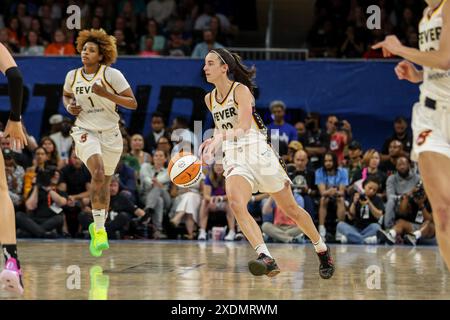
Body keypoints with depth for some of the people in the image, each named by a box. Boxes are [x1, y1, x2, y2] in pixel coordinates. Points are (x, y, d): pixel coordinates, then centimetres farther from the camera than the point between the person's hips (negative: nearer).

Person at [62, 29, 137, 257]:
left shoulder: (112, 75, -10)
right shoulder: (73, 76, 0)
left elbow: (133, 103, -12)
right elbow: (66, 95, 22)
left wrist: (106, 94, -23)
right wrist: (69, 106, -1)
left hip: (110, 133, 0)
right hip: (85, 131, 0)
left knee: (104, 183, 12)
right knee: (98, 173, -25)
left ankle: (98, 226, 35)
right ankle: (99, 229, -26)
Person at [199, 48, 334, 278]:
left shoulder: (241, 90, -10)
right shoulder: (210, 99, 11)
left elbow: (244, 125, -27)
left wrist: (219, 139, -42)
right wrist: (213, 142, 13)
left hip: (258, 153, -4)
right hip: (234, 159, 4)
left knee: (290, 209, 7)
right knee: (235, 203, -28)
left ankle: (323, 251, 30)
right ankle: (266, 259, -38)